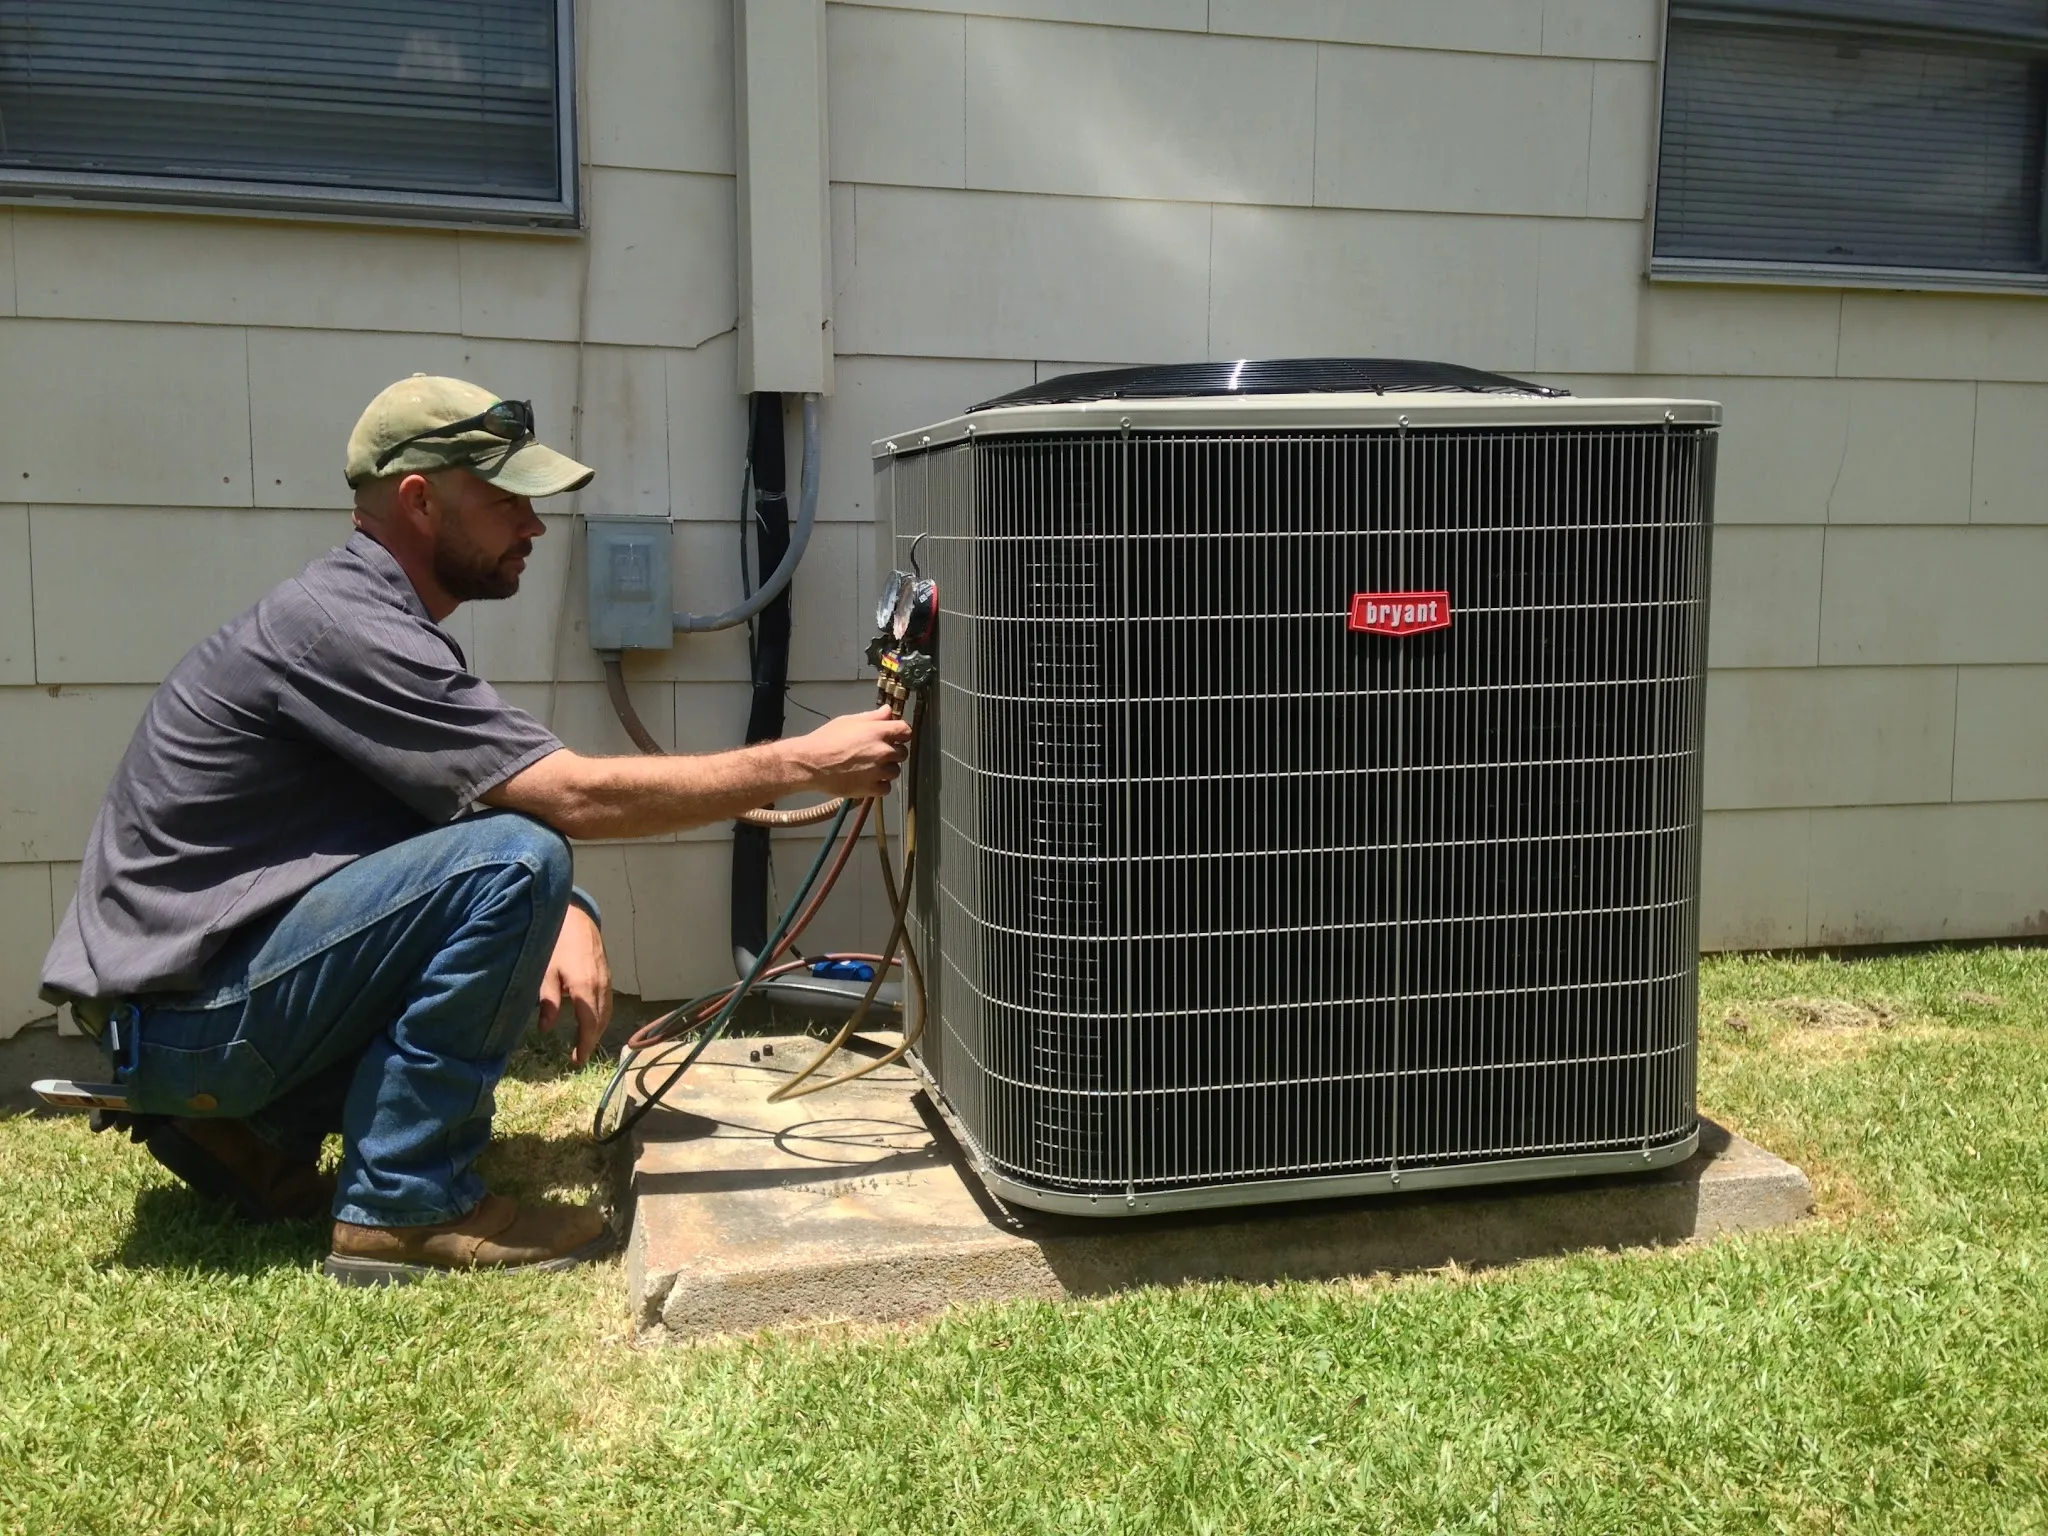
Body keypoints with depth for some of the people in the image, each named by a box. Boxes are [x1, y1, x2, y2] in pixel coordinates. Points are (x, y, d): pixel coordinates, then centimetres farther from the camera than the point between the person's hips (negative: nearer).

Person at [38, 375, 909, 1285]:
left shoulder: (377, 622, 11)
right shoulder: (339, 627, -21)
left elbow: (540, 800, 9)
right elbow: (576, 798, -26)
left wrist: (564, 919, -11)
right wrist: (804, 764, -20)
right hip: (185, 1012, -10)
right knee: (513, 866, -25)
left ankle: (254, 1129, 10)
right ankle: (405, 1206, -14)